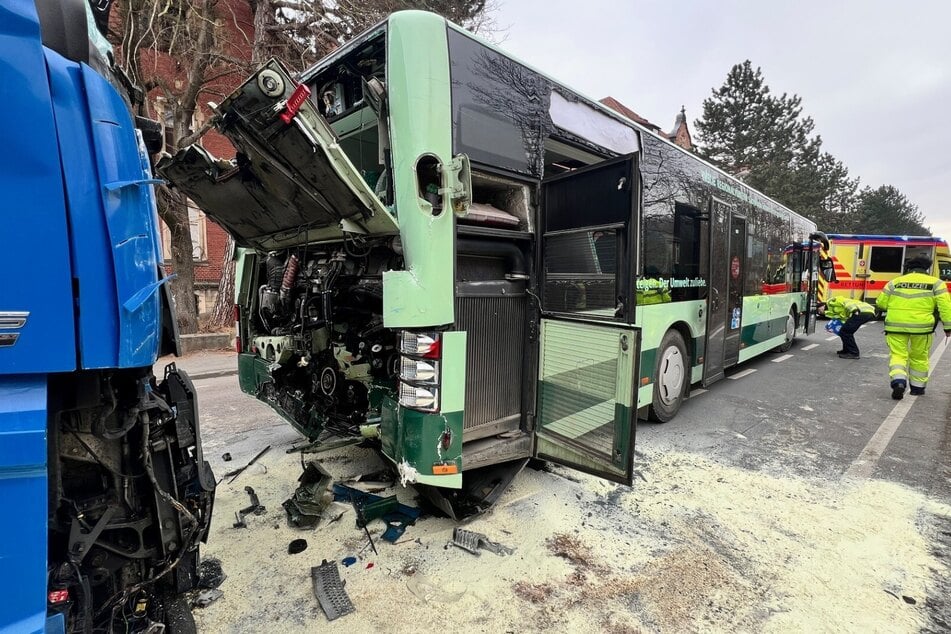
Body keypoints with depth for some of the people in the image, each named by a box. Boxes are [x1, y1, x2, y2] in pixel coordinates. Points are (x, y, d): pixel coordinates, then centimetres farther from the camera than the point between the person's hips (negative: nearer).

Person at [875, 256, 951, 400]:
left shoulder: (895, 282, 7)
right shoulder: (936, 283, 6)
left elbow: (881, 303, 7)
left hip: (896, 324, -1)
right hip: (922, 326, 1)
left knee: (898, 355, 4)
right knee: (919, 357, 16)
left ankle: (898, 381, -19)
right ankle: (918, 387, 27)